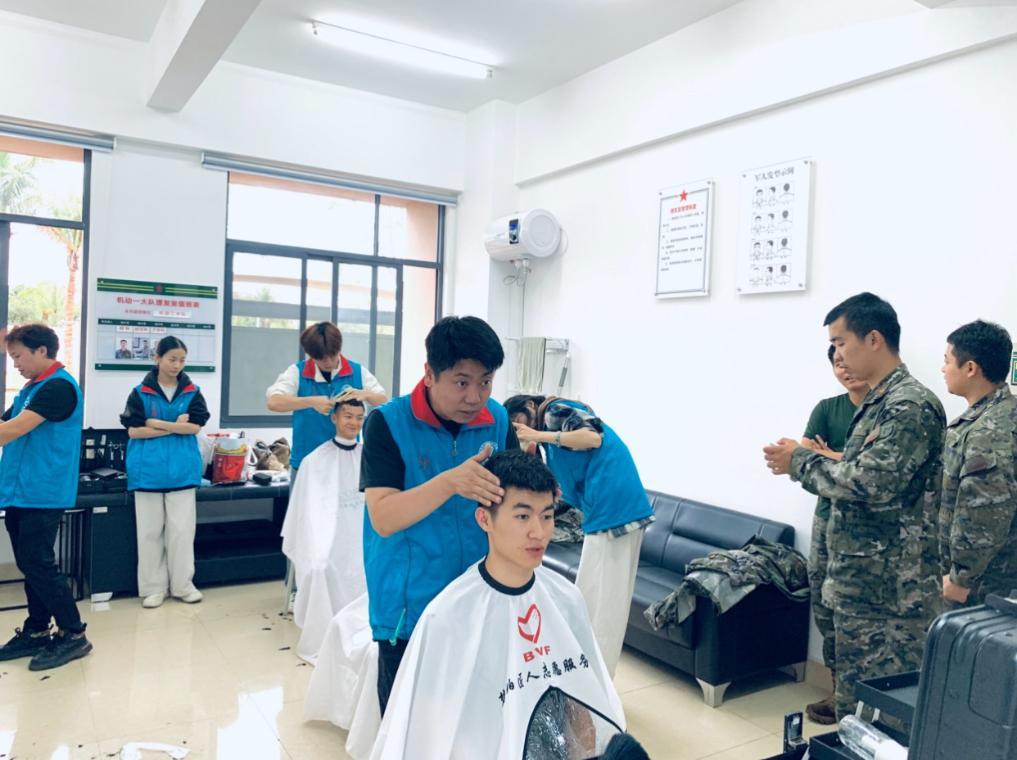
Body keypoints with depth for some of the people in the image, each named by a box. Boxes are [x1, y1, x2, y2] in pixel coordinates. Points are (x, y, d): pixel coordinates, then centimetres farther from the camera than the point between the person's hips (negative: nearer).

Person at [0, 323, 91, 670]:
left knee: (38, 564, -6)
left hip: (41, 495, -9)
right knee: (30, 564, 13)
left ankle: (73, 635, 3)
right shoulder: (32, 388, 16)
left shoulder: (58, 387, -15)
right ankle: (36, 631, 23)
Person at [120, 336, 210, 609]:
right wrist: (175, 426, -10)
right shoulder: (140, 392, 0)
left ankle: (182, 584, 15)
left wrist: (156, 423, -11)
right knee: (150, 530, 6)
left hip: (182, 469, 1)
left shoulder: (192, 392, 4)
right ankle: (153, 587, 16)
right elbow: (133, 431, -7)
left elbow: (195, 426, -7)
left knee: (182, 529, 3)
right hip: (148, 469, -1)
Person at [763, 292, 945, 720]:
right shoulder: (878, 404, 15)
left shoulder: (911, 405, -16)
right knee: (854, 707, 19)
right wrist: (803, 462, 3)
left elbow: (872, 483, -25)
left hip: (889, 594, -10)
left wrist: (801, 461, -12)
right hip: (859, 587, 10)